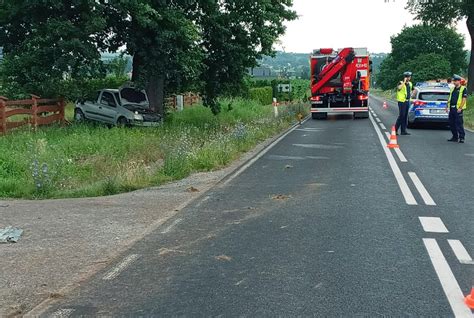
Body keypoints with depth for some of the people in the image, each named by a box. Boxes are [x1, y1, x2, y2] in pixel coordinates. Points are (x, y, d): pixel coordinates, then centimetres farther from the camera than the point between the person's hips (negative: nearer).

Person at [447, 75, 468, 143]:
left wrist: (460, 108, -18)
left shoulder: (463, 89, -3)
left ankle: (461, 138, -3)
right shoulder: (452, 89, 18)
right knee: (452, 124, 9)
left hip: (458, 109, -7)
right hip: (452, 109, 7)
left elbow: (464, 99, -10)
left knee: (459, 124, -8)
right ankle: (455, 137, 18)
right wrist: (448, 106, 12)